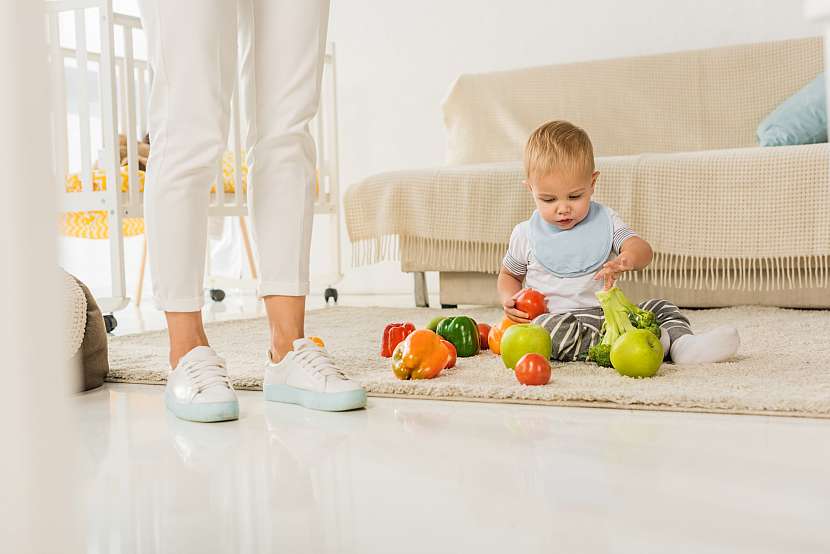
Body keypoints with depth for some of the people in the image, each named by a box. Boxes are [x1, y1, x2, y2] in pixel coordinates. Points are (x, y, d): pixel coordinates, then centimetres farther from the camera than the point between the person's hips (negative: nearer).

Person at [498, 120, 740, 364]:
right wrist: (510, 300, -6)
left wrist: (628, 259, -35)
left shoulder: (605, 221, 6)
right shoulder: (526, 235, 4)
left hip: (609, 313, 3)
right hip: (558, 317, -3)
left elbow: (642, 249, -9)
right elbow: (508, 275, 18)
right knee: (546, 326, -36)